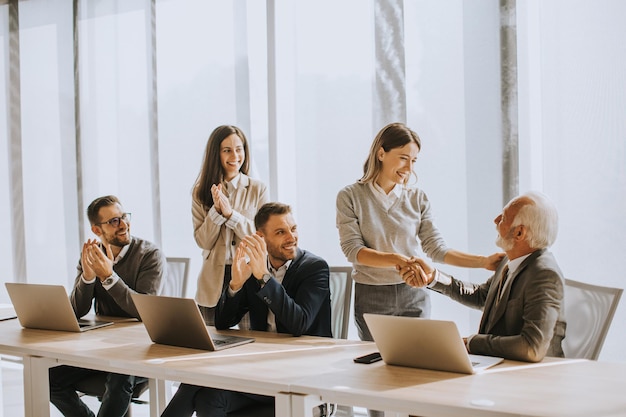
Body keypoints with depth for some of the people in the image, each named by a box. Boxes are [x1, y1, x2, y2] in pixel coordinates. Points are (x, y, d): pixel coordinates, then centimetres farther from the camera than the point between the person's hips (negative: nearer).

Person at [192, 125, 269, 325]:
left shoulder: (258, 189, 1)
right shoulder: (201, 192, 5)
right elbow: (203, 241, 0)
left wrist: (230, 213, -16)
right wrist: (216, 210, -15)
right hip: (214, 281, 2)